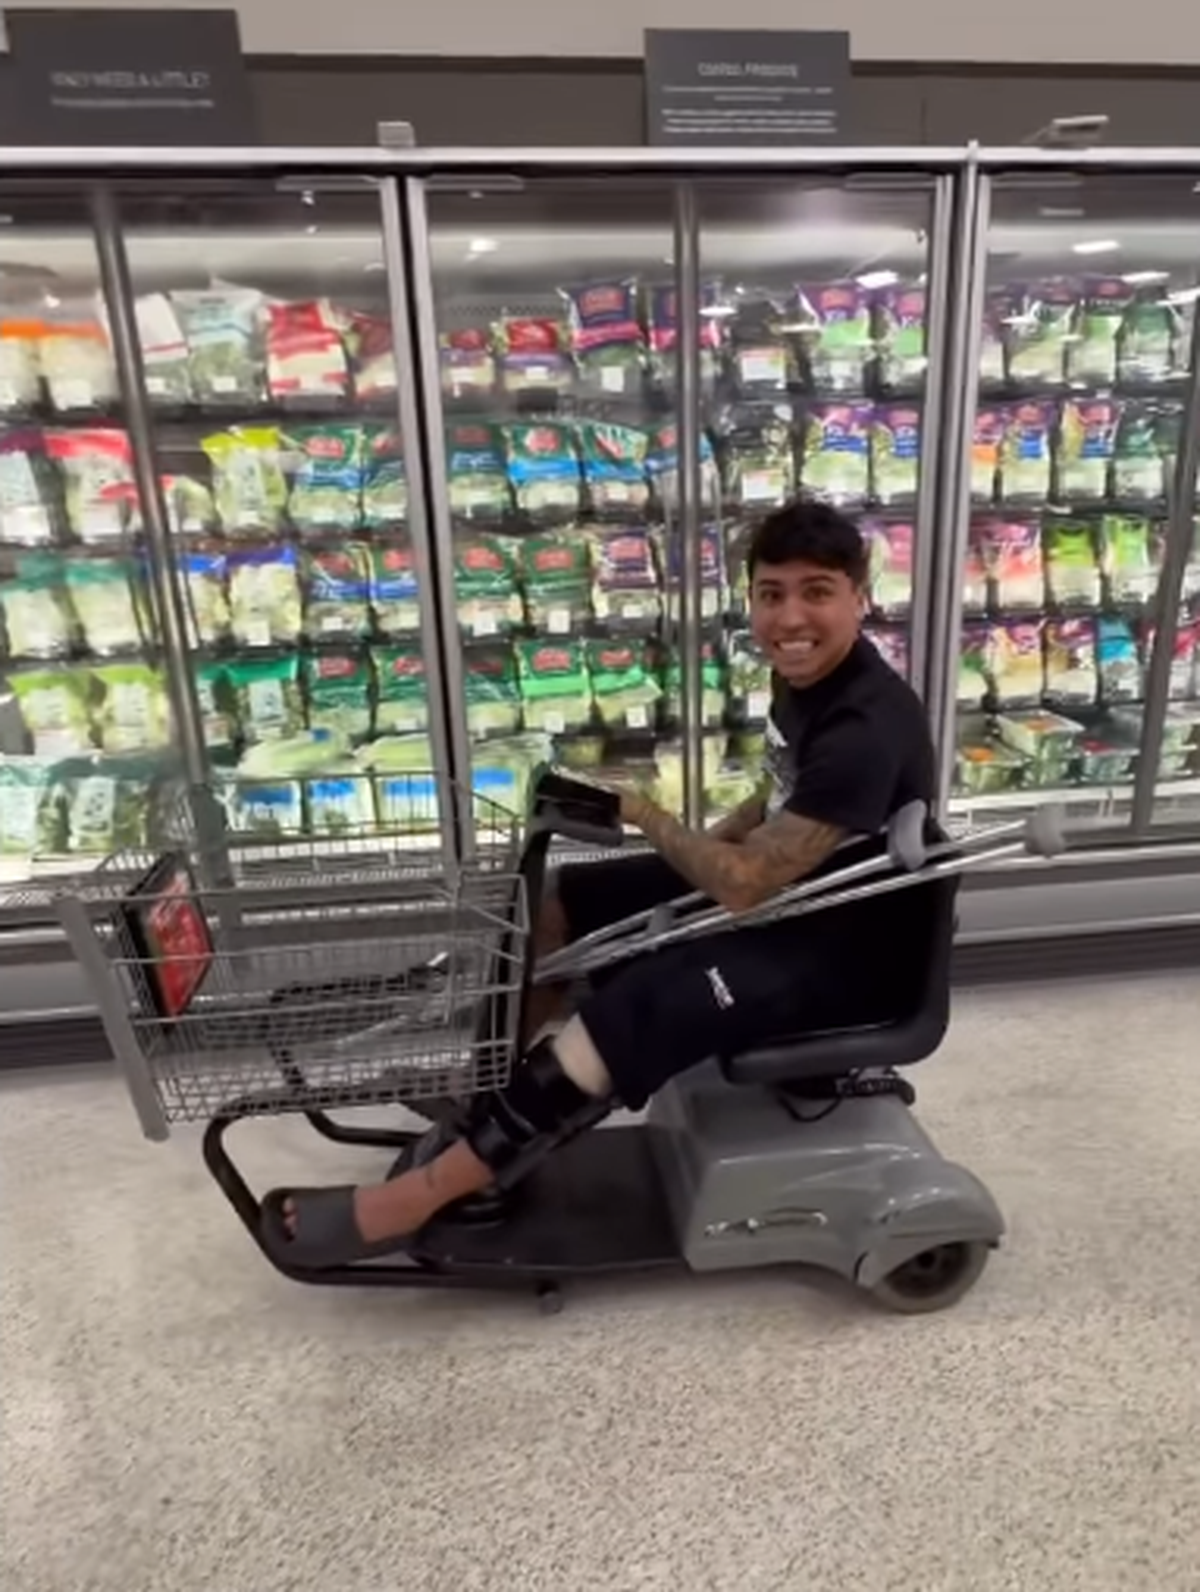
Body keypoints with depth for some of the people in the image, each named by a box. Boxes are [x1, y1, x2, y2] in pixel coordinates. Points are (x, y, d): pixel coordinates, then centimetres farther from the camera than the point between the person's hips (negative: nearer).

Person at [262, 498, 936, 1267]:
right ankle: (487, 1090, 16)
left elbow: (746, 881, -29)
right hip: (782, 879, 10)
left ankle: (407, 1202, -10)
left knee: (615, 1023, -26)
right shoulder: (805, 675, 1)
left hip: (843, 946, -9)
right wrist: (701, 846, 1)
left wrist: (641, 812, -17)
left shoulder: (866, 730, -29)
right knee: (555, 906, 6)